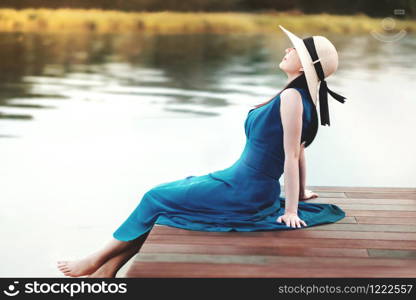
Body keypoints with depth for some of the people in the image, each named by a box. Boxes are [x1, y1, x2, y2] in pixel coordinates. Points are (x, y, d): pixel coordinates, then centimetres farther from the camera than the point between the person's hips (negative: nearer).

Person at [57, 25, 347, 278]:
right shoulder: (298, 96, 9)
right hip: (245, 184, 10)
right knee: (168, 191, 12)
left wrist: (291, 210, -19)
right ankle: (109, 267, 12)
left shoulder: (291, 97, -19)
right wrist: (300, 192, 25)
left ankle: (99, 259, 15)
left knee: (157, 197, -1)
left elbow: (292, 155, -20)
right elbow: (298, 151, 16)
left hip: (244, 193, -10)